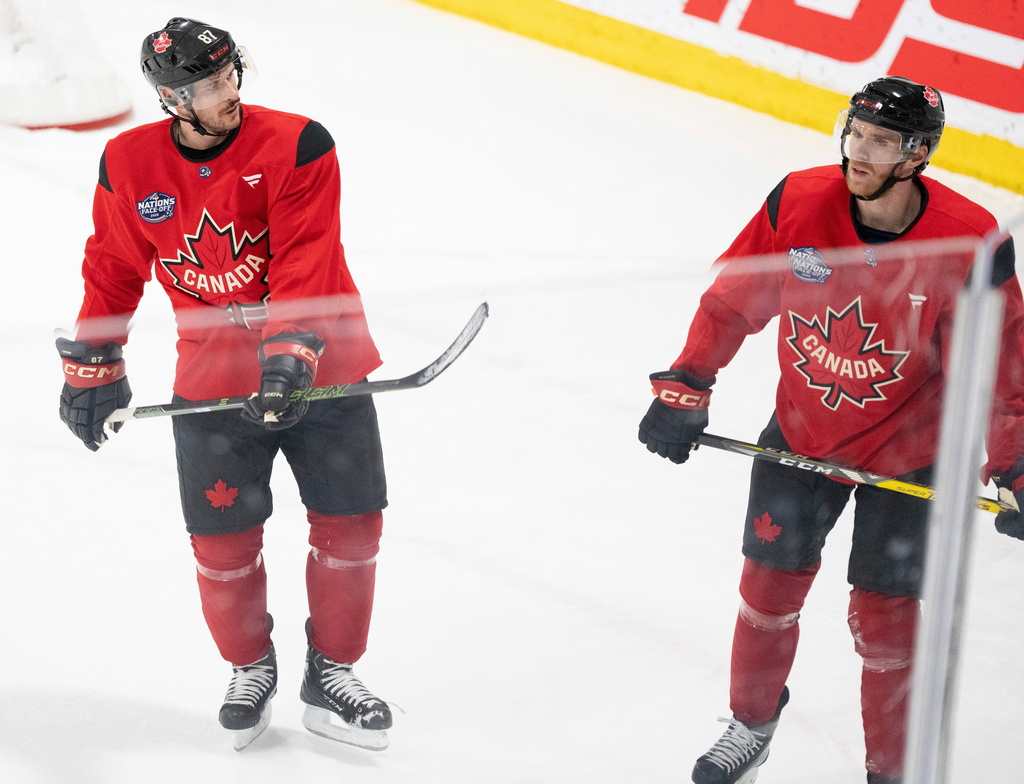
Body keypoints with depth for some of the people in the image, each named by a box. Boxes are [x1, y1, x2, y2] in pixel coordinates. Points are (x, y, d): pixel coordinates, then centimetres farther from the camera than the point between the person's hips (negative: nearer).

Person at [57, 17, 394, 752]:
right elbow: (113, 271, 7)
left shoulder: (297, 146, -13)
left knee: (350, 522, 1)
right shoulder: (129, 165, -5)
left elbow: (305, 262, -21)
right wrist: (91, 369, 10)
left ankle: (331, 676, 20)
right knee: (223, 539, 1)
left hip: (322, 367, -1)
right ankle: (251, 668, 26)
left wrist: (290, 354, -32)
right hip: (213, 380, 1)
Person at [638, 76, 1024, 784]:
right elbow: (733, 298, -2)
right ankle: (752, 725, 37)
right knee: (771, 580, 12)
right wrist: (685, 387, -4)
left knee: (882, 613, 1)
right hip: (800, 428, 3)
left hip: (906, 448, -3)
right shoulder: (798, 201, -16)